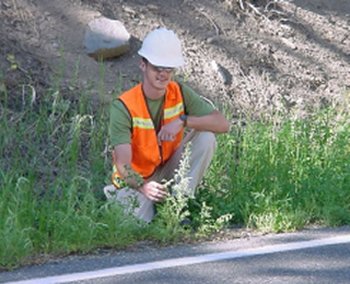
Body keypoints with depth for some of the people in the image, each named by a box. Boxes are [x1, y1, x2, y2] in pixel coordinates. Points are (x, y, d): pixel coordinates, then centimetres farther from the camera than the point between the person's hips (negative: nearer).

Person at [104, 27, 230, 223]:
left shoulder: (180, 93, -9)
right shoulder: (123, 107, -22)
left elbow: (223, 124, -18)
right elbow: (123, 164, -29)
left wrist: (183, 121, -32)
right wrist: (143, 186, -50)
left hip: (168, 171, 3)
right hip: (136, 179, -3)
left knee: (206, 137, -18)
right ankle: (119, 197, 9)